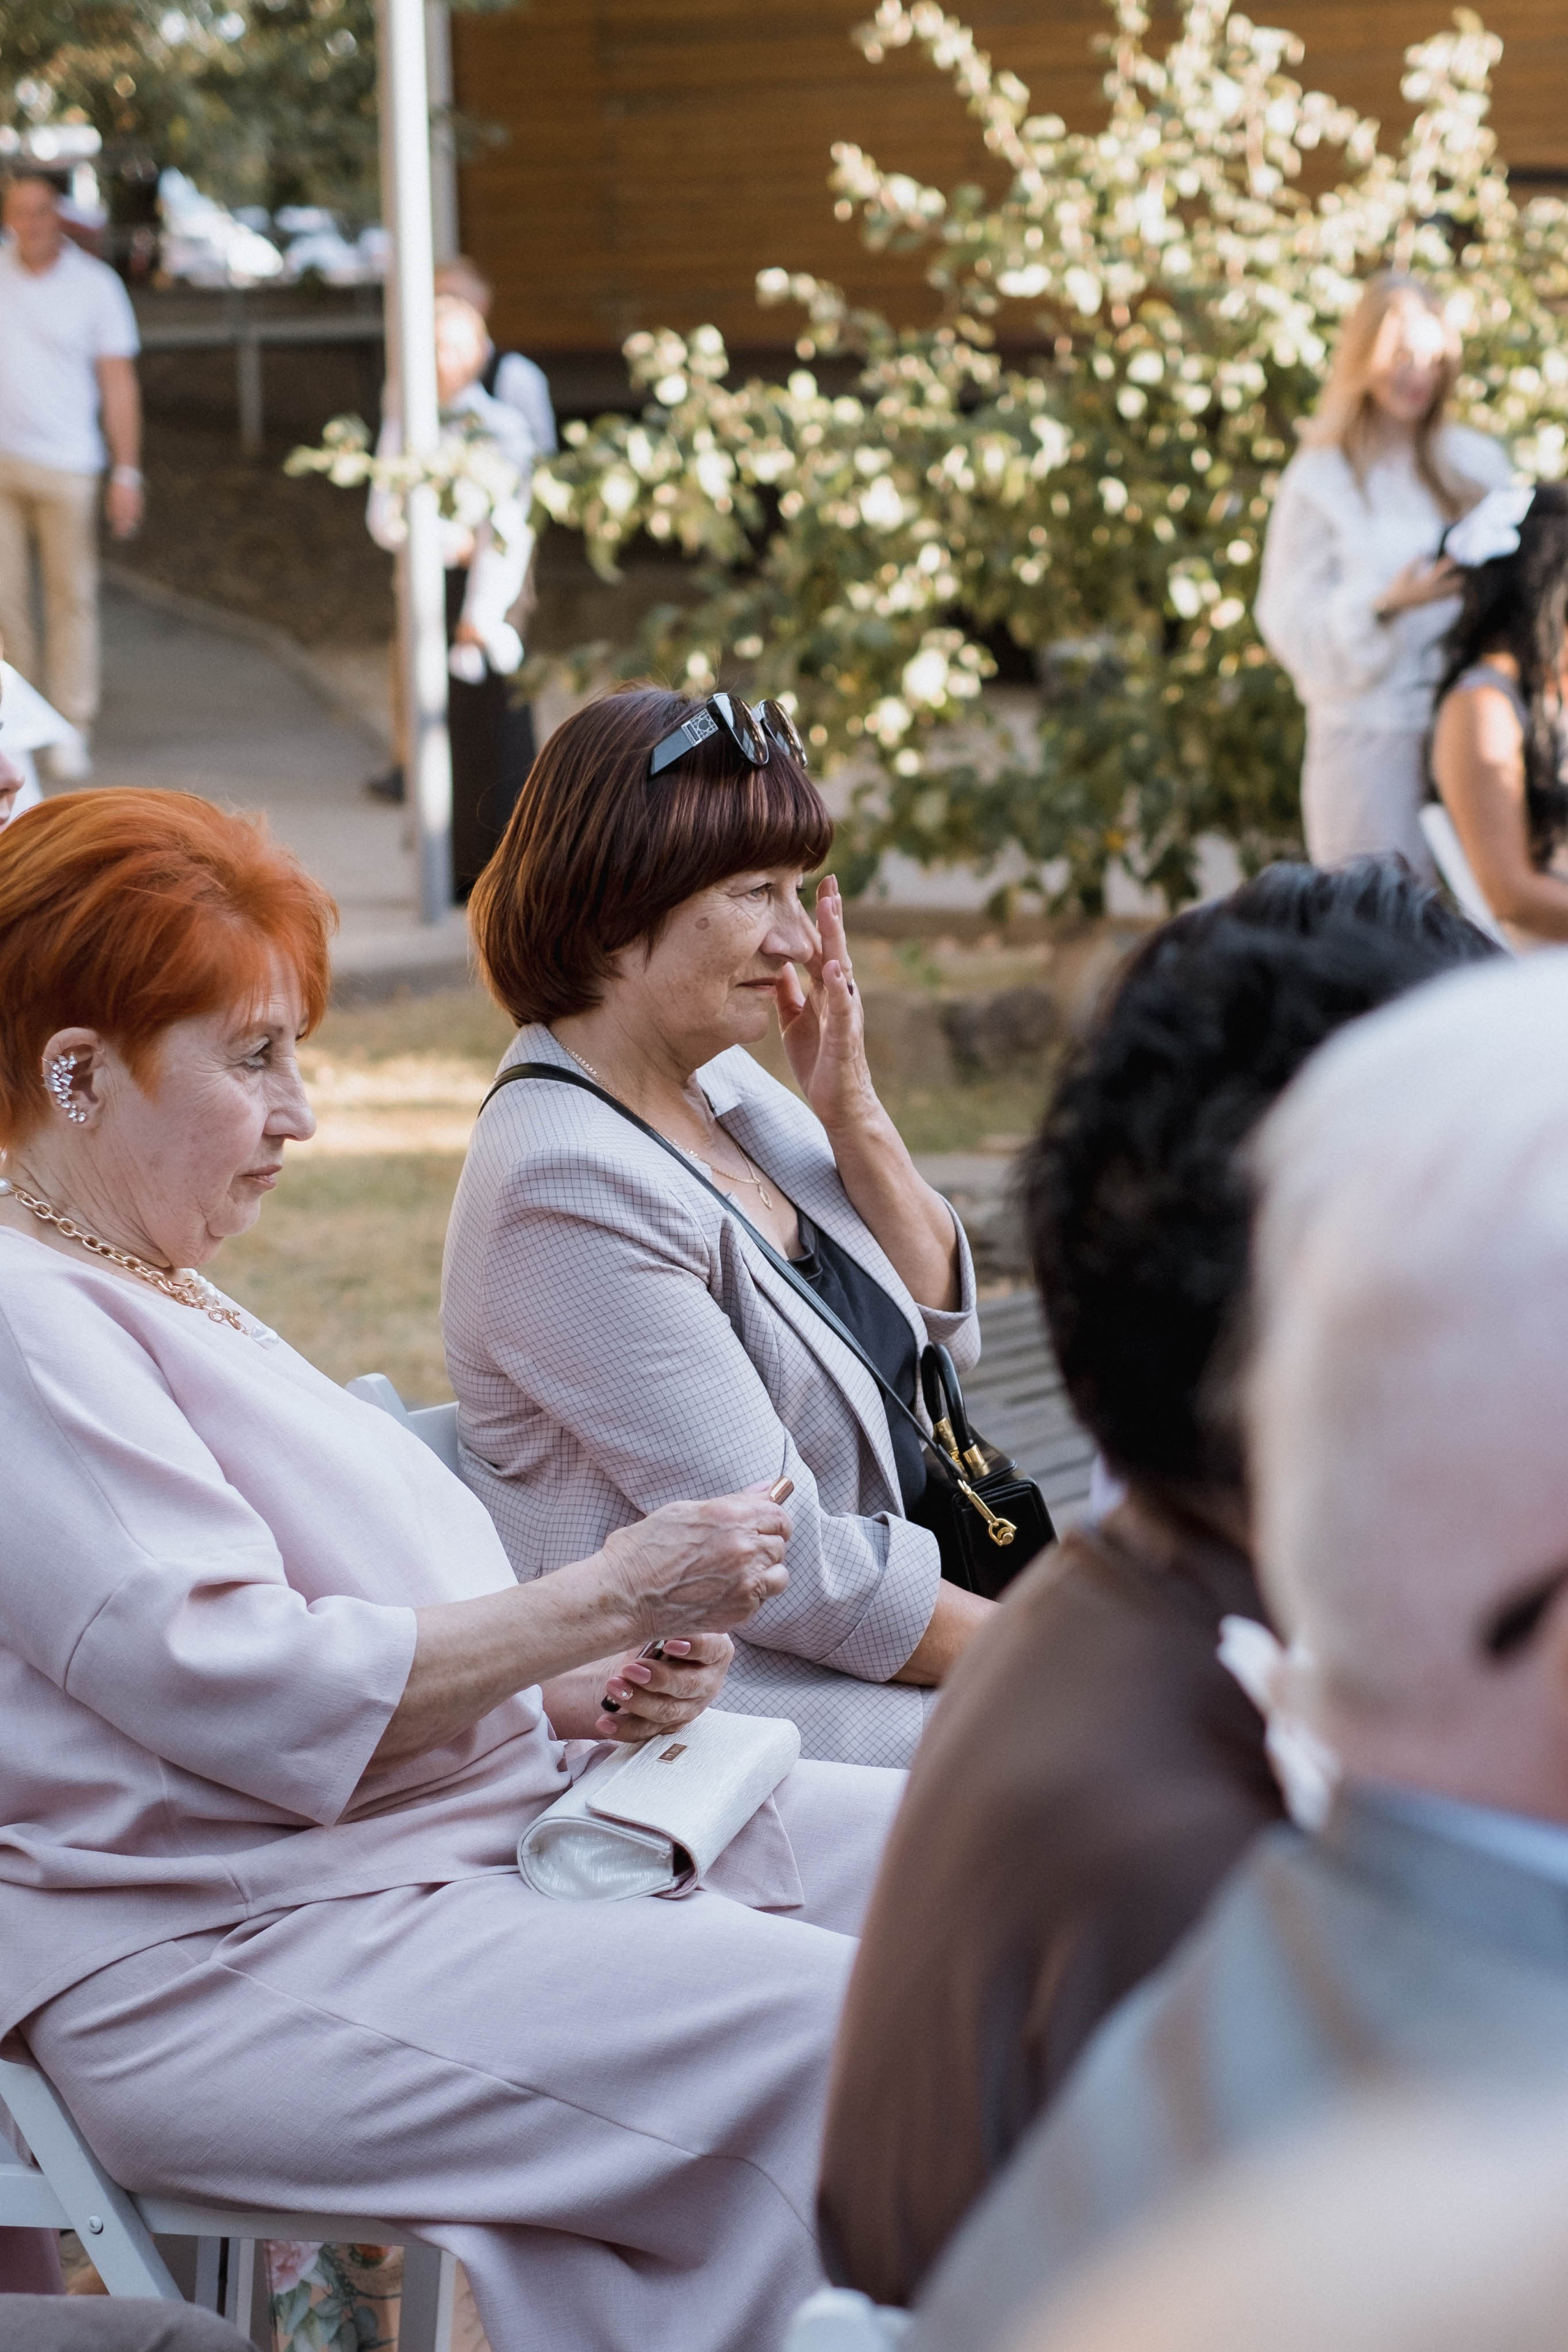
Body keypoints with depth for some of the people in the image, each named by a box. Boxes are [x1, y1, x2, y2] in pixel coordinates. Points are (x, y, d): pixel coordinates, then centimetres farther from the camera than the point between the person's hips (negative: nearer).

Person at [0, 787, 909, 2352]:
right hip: (239, 1964, -11)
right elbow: (248, 1691, -22)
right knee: (836, 2032, -25)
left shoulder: (148, 1297, 21)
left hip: (477, 1824, 11)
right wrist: (603, 1601, -15)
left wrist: (582, 1693, 4)